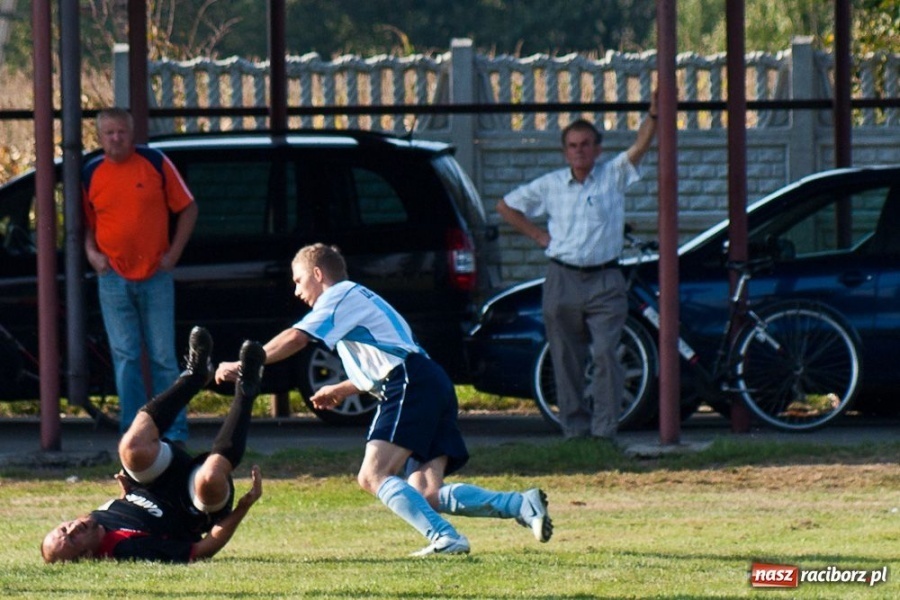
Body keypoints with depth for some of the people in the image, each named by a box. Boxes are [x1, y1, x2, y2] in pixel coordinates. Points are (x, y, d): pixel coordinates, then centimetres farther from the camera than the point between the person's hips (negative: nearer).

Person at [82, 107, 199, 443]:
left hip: (155, 275, -1)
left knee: (164, 357, 1)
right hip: (113, 278, 1)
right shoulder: (90, 174, 5)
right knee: (125, 357, -1)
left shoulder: (155, 164, -1)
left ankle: (175, 433, 6)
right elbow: (86, 222, 17)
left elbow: (188, 209, 6)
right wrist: (91, 252, -2)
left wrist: (173, 253, -2)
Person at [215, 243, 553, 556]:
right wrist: (342, 390, 45)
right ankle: (524, 505, -9)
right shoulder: (362, 300, 32)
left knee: (372, 477, -18)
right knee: (427, 494, 0)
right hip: (435, 388, 9)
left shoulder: (341, 295, 4)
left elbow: (296, 338, -10)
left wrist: (243, 366, -6)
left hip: (411, 388, -9)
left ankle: (444, 538, -32)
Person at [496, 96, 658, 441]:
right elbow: (506, 207, 19)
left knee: (605, 353, -13)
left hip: (605, 282, -2)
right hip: (562, 280, 2)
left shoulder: (614, 176, 4)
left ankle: (604, 431, -12)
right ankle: (575, 430, 10)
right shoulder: (550, 185, 9)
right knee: (567, 361, 4)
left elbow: (640, 146, -10)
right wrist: (539, 236, 9)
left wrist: (654, 115, -27)